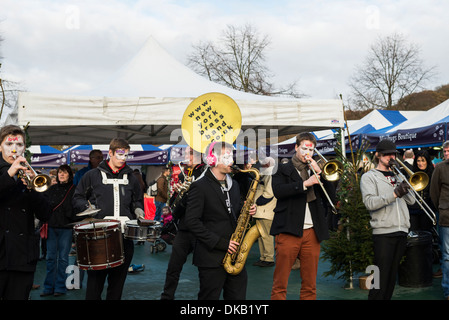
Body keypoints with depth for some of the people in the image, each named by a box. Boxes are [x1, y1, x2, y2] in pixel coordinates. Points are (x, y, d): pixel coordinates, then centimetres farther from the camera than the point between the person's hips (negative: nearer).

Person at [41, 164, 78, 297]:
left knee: (63, 258, 0)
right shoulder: (52, 189, 14)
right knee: (51, 257, 6)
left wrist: (75, 221, -14)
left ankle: (60, 287, 8)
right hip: (51, 226, 4)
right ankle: (49, 287, 14)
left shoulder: (74, 189, 2)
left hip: (66, 227, -4)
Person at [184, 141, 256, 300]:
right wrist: (221, 243, -17)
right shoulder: (200, 187, -8)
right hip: (211, 257, -6)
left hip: (234, 253, 7)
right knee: (210, 297, 3)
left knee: (238, 296, 9)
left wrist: (247, 211, 0)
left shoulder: (233, 185, 16)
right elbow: (192, 221, -15)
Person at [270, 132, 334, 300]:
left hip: (312, 231, 4)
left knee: (310, 284, 8)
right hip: (288, 230, -4)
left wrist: (319, 171, -5)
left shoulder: (315, 170, 19)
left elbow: (329, 192, 7)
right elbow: (278, 191, -11)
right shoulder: (283, 170, 8)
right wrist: (305, 184, -17)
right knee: (280, 282, -3)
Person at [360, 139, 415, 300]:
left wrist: (403, 186, -5)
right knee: (381, 277, -8)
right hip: (383, 232, -6)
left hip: (402, 231, 6)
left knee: (393, 275, 12)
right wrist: (394, 194, -26)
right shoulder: (369, 177, 1)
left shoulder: (397, 176, 19)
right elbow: (369, 203, -16)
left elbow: (411, 201, 12)